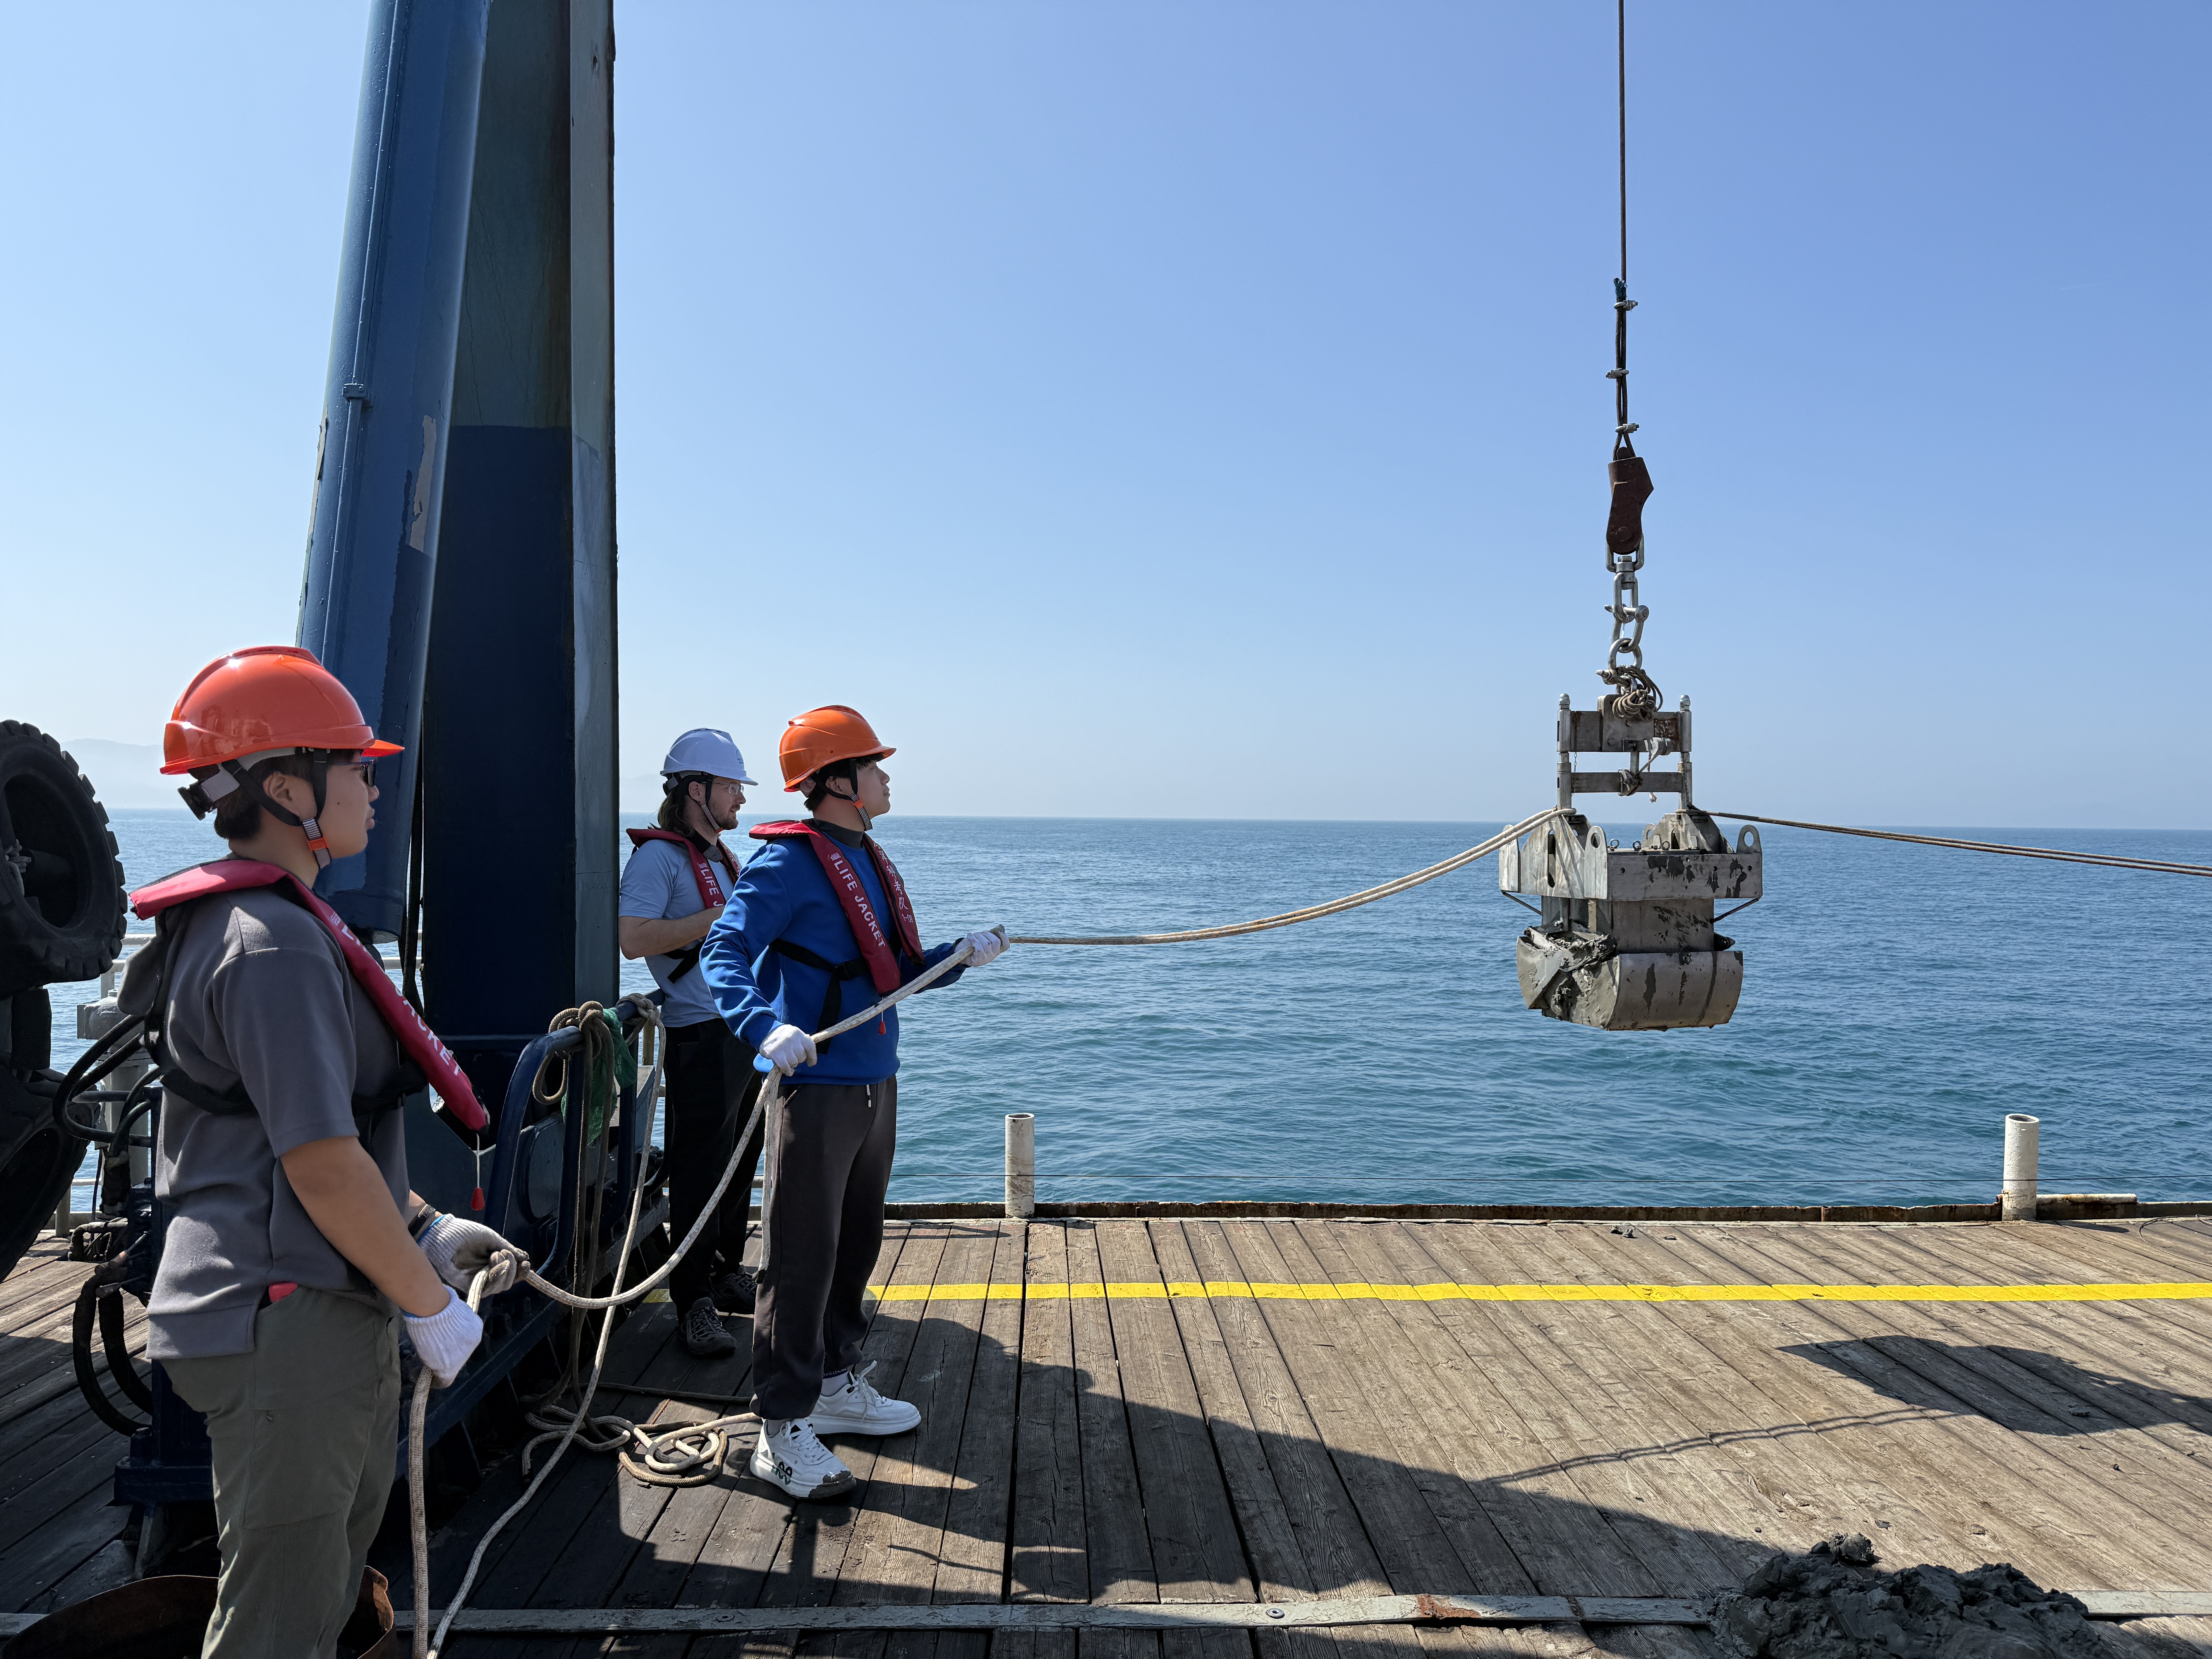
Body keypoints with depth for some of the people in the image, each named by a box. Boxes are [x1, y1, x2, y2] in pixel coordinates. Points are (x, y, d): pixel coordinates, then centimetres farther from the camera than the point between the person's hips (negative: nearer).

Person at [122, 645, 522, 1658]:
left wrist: (430, 1230, 12)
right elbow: (324, 1167, -24)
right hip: (288, 1327, -10)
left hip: (318, 1317, 10)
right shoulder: (275, 945, -21)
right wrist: (432, 1304, -13)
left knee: (328, 1576, 26)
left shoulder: (247, 923, 13)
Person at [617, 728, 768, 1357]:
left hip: (747, 1030, 9)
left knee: (739, 1163, 15)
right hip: (701, 1034, -9)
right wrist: (720, 916, -20)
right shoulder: (658, 855, -10)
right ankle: (695, 1303, 4)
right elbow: (633, 939, -23)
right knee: (699, 1171, -4)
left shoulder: (720, 857, 19)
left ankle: (728, 1275, 28)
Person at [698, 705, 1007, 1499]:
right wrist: (766, 1025, -38)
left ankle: (837, 1383, 35)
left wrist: (960, 955, 5)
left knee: (856, 1244, 19)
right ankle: (783, 1428, 9)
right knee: (801, 1256, -2)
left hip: (877, 1083, 9)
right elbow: (724, 951, -22)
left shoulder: (870, 862, 14)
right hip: (816, 1085, -9)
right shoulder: (789, 861, -13)